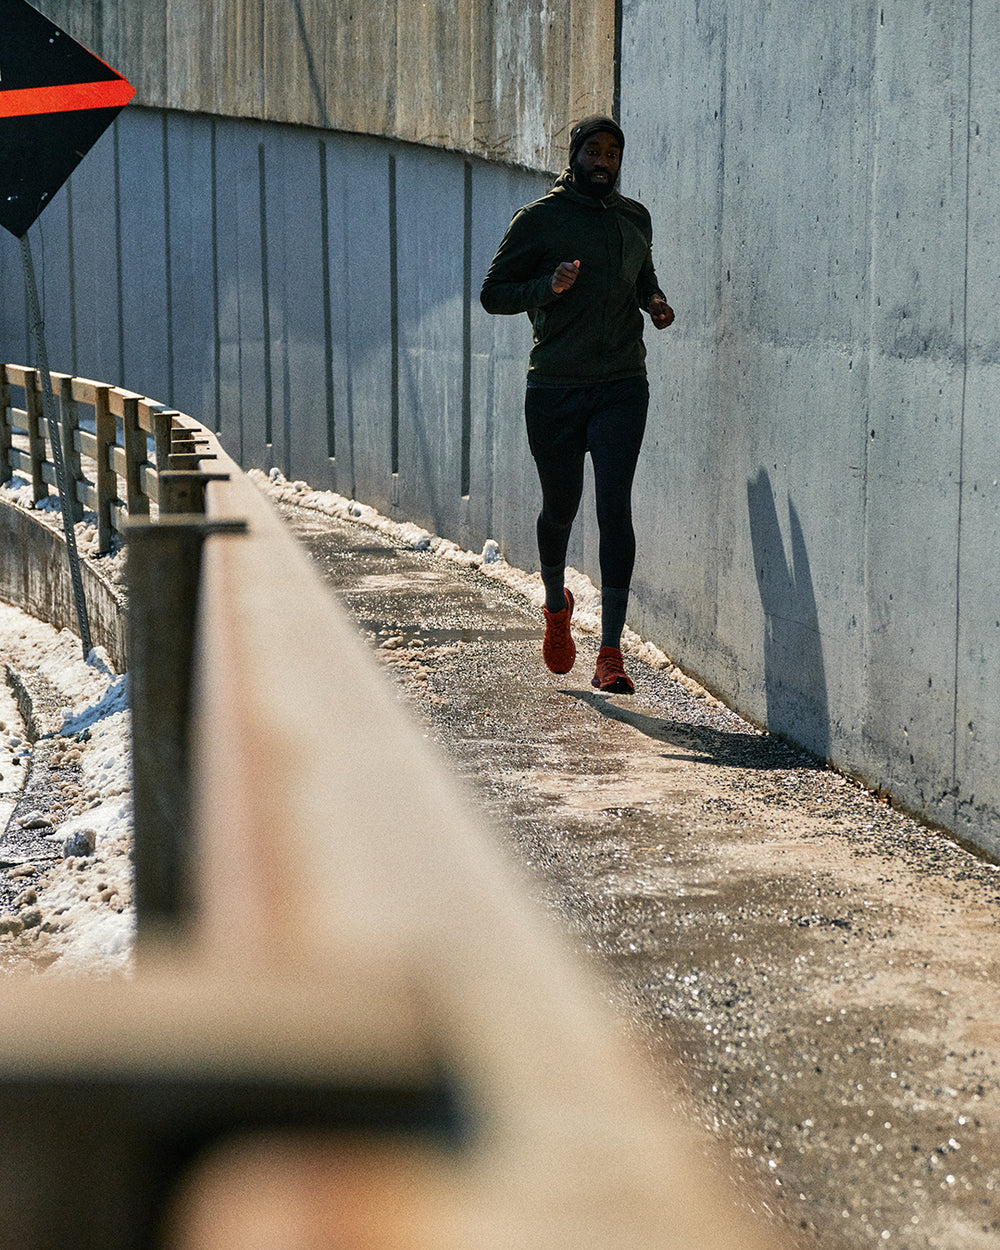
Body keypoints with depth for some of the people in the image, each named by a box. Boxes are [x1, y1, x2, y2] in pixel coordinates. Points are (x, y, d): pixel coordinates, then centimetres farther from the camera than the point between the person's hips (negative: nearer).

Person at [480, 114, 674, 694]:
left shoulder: (635, 218, 13)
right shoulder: (539, 218, 0)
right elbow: (493, 292, 0)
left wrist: (655, 300, 6)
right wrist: (548, 287, -18)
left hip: (622, 386, 2)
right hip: (555, 389, -2)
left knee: (615, 509, -10)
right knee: (560, 508, 9)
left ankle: (611, 652, -10)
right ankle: (557, 605, 42)